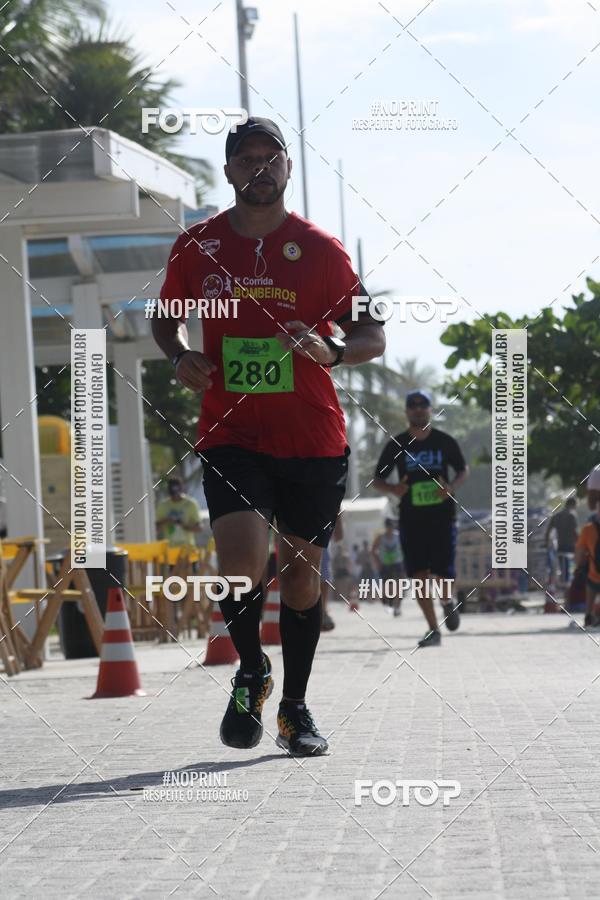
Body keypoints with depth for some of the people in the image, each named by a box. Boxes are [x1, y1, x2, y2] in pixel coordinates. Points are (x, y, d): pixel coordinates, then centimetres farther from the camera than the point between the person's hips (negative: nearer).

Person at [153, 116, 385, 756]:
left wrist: (332, 351, -18)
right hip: (230, 434, -1)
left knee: (302, 572, 8)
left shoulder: (321, 250, 1)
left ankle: (295, 709, 25)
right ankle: (251, 673, 10)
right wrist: (180, 356, -2)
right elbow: (167, 317, 20)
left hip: (313, 439, 1)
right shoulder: (197, 247, 4)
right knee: (242, 564, -19)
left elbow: (373, 335, 3)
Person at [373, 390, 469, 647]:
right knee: (419, 575, -6)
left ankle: (448, 602, 28)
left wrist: (452, 487, -8)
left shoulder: (444, 442, 2)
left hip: (442, 516, -1)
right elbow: (378, 480, 8)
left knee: (442, 573, -7)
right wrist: (393, 489, -15)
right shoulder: (396, 445, 2)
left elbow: (463, 469, 13)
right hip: (411, 518, 1)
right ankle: (433, 630, 2)